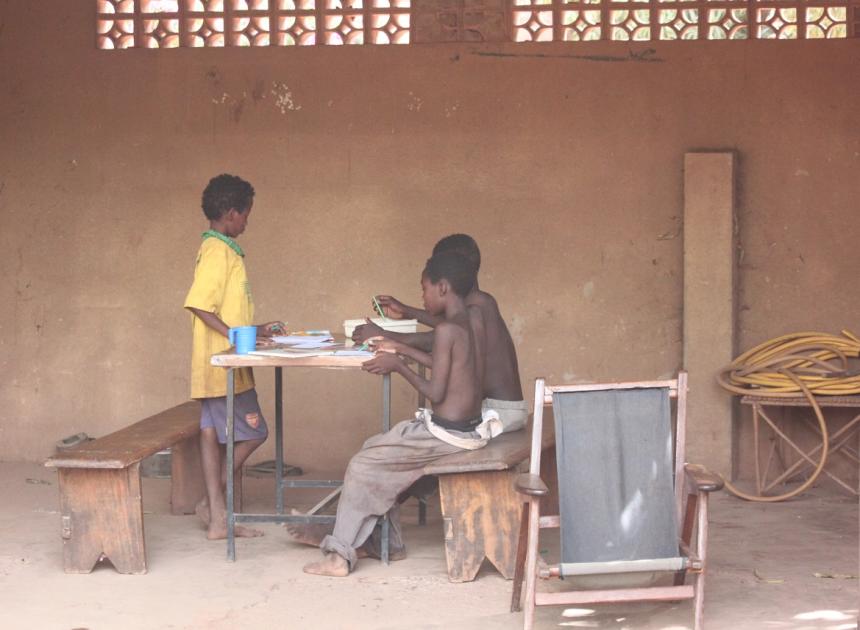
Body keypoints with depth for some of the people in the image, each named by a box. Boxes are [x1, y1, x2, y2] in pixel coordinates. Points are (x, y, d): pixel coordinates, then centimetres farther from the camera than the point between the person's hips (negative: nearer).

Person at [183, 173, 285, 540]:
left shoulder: (220, 249, 16)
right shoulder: (219, 251, -15)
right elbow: (199, 304, -23)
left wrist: (255, 331, 19)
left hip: (219, 366, 10)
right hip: (223, 365, -10)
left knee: (214, 434, 7)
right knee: (252, 434, -4)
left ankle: (221, 516, 9)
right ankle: (213, 504, 4)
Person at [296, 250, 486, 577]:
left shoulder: (447, 329, -19)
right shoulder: (467, 323, 9)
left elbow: (436, 392, -19)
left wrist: (398, 366, -8)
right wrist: (403, 348, 25)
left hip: (446, 433, -9)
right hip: (465, 428, 9)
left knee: (364, 463, 2)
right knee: (380, 453, 22)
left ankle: (341, 552, 7)